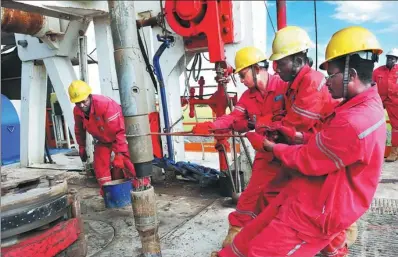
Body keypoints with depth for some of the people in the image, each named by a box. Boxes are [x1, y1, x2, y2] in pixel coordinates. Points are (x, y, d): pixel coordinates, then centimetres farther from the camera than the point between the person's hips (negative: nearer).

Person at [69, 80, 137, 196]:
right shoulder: (77, 111, -14)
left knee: (126, 163, -13)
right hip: (102, 140, 6)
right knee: (100, 167, -1)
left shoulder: (105, 104, -35)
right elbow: (79, 130, 8)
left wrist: (119, 153, -32)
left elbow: (119, 131, -34)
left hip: (121, 136, -5)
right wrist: (82, 148, 13)